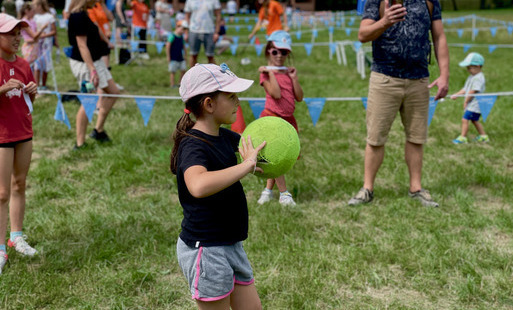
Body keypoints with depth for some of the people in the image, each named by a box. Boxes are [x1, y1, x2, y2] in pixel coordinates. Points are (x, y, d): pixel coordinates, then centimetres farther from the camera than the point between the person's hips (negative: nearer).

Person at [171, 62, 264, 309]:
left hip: (231, 245, 9)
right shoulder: (193, 145, -23)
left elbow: (249, 146, 24)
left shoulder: (223, 136, 4)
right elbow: (198, 186, -46)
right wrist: (246, 166, -38)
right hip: (205, 250, -9)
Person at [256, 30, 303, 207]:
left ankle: (268, 189, 24)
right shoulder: (266, 73, -7)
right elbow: (276, 94, -21)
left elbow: (299, 98, 4)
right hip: (271, 118, -6)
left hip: (288, 119, 6)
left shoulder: (288, 72, 10)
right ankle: (284, 193, 5)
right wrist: (271, 73, -18)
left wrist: (294, 78, -2)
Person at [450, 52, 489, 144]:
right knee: (475, 120, 19)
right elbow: (465, 89, 15)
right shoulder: (472, 77, 14)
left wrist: (466, 101, -15)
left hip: (474, 105, -10)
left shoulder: (478, 78, -18)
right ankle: (483, 136, 30)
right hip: (471, 105, 10)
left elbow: (473, 91, -21)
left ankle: (463, 137, -7)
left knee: (465, 119, -12)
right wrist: (456, 95, 4)